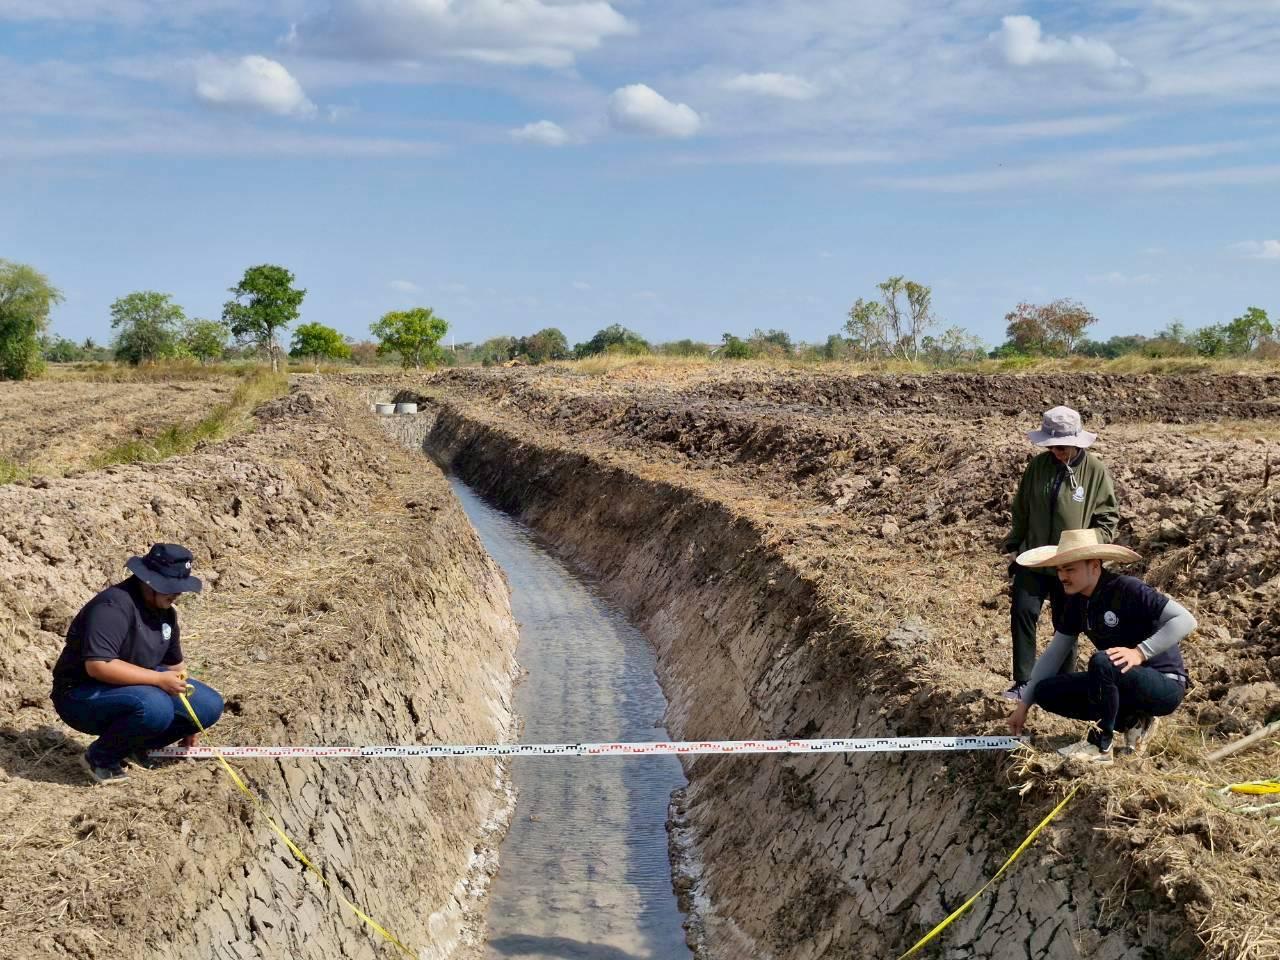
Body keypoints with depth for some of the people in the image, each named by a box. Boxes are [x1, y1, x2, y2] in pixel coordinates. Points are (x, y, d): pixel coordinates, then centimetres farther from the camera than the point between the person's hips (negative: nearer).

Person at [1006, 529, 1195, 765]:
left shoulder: (1128, 590, -21)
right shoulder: (1076, 601, 1)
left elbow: (1186, 620, -29)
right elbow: (1054, 653, 7)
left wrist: (1140, 652, -37)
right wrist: (1024, 703, 5)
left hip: (1164, 685, -8)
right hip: (1123, 684, 8)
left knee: (1101, 661, -35)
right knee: (1046, 691, -5)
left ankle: (1099, 746, -18)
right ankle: (1132, 722, 2)